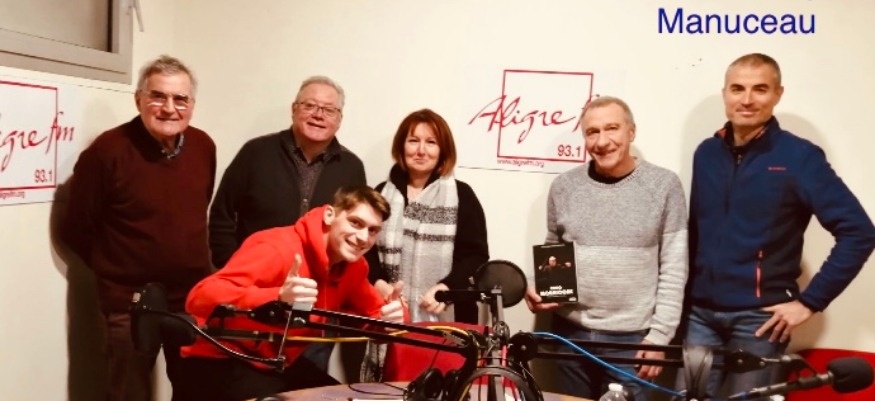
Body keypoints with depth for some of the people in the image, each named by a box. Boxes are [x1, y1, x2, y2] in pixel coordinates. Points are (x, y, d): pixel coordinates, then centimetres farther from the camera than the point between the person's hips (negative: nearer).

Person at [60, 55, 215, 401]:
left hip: (194, 298, 5)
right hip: (129, 304, -5)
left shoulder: (203, 146, 1)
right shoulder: (107, 150, -15)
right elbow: (75, 229, -5)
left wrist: (192, 263, 13)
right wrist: (114, 268, 2)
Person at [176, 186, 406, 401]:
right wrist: (277, 297, -50)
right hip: (219, 362, -7)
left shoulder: (354, 265, -2)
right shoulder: (279, 248, -26)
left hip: (279, 364, 7)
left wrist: (388, 317, -14)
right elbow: (200, 297, -35)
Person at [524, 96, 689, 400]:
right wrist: (538, 289, -6)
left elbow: (673, 270, -4)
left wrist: (659, 335, -7)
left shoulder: (664, 185, -5)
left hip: (631, 339, -2)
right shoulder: (564, 186, 2)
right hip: (570, 333, 3)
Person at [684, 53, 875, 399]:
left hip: (758, 318, -4)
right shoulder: (706, 153, 7)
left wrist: (809, 301, -10)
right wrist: (685, 293, 9)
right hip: (700, 313, 4)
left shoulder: (799, 157, -7)